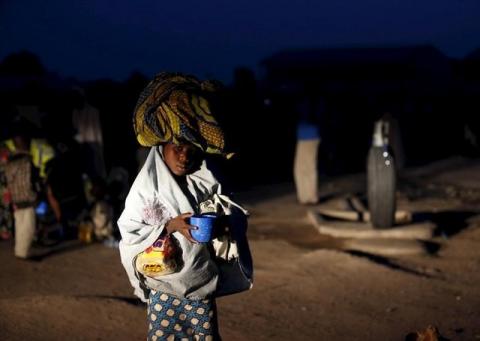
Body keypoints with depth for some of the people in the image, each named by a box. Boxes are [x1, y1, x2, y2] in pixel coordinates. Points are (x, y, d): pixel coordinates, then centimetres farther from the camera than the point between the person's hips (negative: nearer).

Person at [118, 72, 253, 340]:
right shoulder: (147, 187, -8)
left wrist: (222, 224, -20)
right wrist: (170, 226, -23)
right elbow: (130, 232, -12)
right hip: (165, 284, -3)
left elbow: (236, 218, 4)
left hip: (202, 283, 3)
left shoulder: (205, 185, 1)